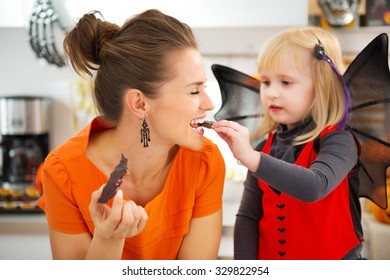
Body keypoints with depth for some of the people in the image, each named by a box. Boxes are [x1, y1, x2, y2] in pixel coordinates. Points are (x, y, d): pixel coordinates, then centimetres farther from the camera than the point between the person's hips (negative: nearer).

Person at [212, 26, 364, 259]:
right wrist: (244, 264, -7)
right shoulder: (265, 147, 2)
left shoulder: (338, 142, -10)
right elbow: (248, 216, 3)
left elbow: (314, 187, -27)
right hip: (270, 258, 3)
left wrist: (251, 157, -32)